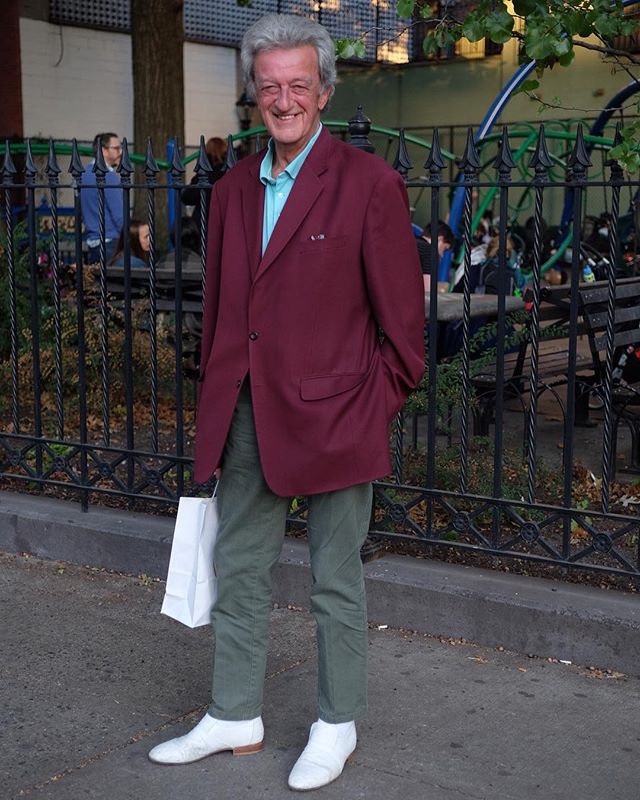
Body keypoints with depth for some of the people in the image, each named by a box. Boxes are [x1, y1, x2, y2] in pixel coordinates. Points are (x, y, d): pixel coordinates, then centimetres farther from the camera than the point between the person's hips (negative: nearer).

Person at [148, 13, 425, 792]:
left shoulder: (369, 184, -9)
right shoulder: (233, 188, 10)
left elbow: (402, 318, -7)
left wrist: (376, 405, -8)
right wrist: (215, 401, 12)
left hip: (332, 420, -6)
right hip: (245, 419, 6)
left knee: (336, 582, 9)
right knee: (238, 571, 16)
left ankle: (337, 725, 27)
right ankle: (235, 717, 32)